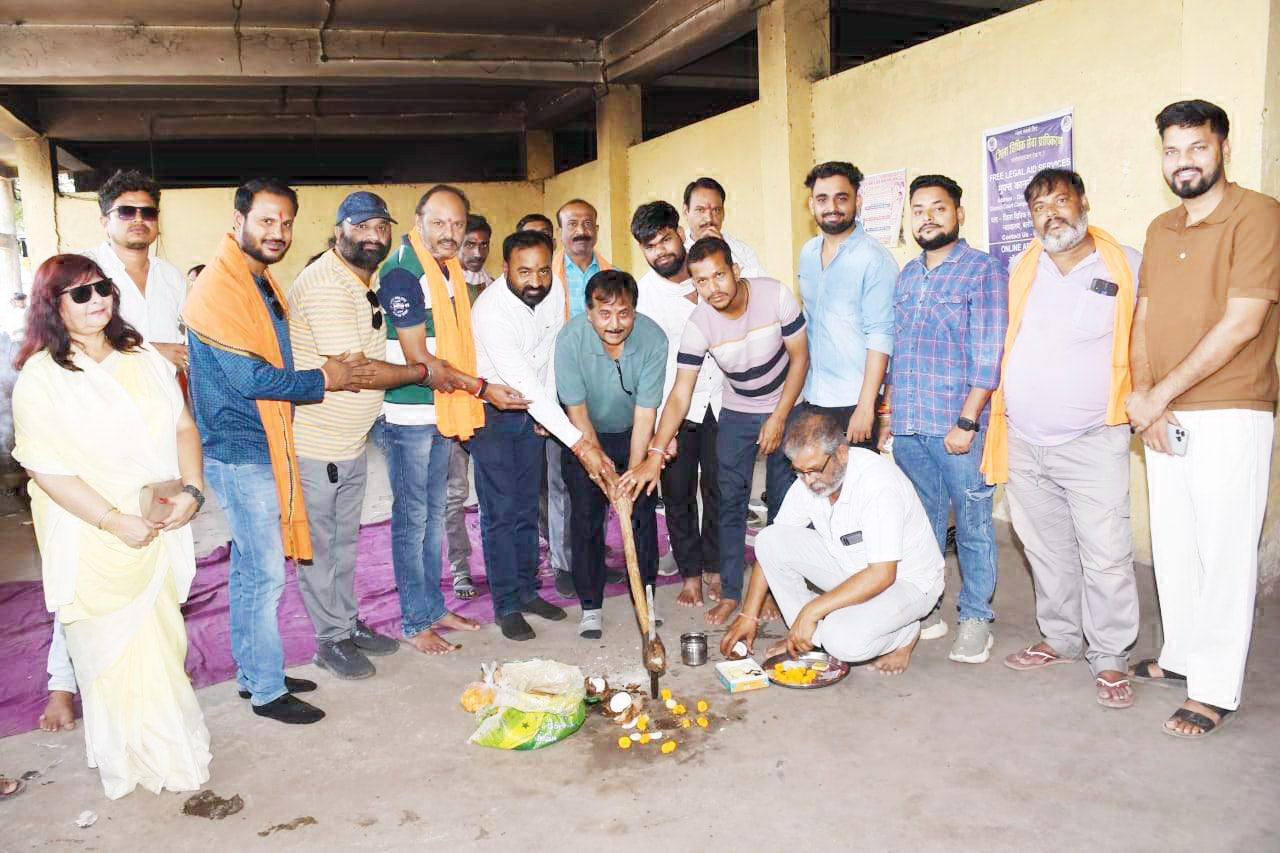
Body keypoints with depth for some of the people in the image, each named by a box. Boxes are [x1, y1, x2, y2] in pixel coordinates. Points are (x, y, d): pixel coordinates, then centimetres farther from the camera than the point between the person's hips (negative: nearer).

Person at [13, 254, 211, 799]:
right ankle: (133, 758, 24)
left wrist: (191, 489, -7)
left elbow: (183, 426, 8)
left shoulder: (143, 359, 7)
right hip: (94, 541, -4)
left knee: (163, 638, 12)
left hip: (161, 528, 4)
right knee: (113, 647, 5)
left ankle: (170, 743, 31)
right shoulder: (41, 377, -9)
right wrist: (115, 521, -18)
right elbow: (47, 468, -13)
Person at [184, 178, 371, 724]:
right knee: (265, 573, -1)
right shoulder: (219, 288, -18)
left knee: (250, 567, 17)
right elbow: (249, 378, -23)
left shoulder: (260, 282, 12)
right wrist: (324, 380, -13)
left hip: (260, 447, 10)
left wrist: (331, 369, 3)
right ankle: (268, 691, 13)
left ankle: (253, 672, 31)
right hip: (242, 453, -10)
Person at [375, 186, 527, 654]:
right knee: (412, 518, 2)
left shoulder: (449, 268, 9)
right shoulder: (402, 273, -17)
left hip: (441, 412, 8)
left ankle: (433, 608, 29)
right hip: (407, 415, -8)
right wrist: (481, 387, -18)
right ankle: (415, 623, 14)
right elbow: (418, 359, -20)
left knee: (434, 514, 16)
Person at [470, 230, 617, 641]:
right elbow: (523, 383, -37)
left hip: (535, 408, 6)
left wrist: (548, 409, 2)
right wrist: (580, 443, -41)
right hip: (492, 410, -6)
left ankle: (527, 590, 25)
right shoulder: (491, 311, -31)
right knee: (500, 511, -2)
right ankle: (507, 606, 8)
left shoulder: (555, 292, -10)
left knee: (527, 507, 12)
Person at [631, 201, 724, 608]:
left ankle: (715, 565, 25)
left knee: (718, 487, 8)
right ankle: (690, 572, 21)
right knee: (678, 491, 5)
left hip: (721, 397, 2)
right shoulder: (643, 294, -8)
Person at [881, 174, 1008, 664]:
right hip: (908, 426, 6)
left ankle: (975, 618, 15)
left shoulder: (983, 271, -4)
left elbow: (988, 356, -10)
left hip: (957, 427, -6)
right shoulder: (907, 275, 16)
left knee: (973, 525, 3)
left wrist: (967, 421, -16)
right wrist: (888, 411, 17)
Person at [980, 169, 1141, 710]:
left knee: (1106, 554, -4)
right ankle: (1060, 638, 30)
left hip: (1092, 442, -3)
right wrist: (996, 416, 12)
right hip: (1023, 441, 4)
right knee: (1046, 550, 14)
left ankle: (1110, 659, 12)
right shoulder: (1020, 269, 8)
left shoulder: (1128, 266, 0)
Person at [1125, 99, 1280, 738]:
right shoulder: (1160, 229, 14)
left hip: (1229, 415, -6)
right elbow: (1142, 320, 11)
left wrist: (1159, 394, -15)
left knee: (1224, 554, -1)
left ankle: (1216, 690, 8)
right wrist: (1145, 401, -4)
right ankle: (1182, 656, 28)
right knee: (1172, 547, 13)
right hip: (1163, 419, 7)